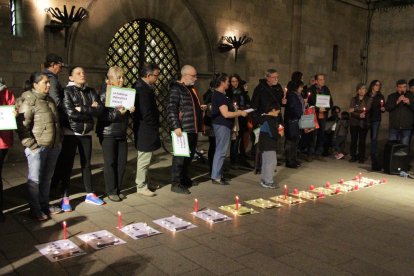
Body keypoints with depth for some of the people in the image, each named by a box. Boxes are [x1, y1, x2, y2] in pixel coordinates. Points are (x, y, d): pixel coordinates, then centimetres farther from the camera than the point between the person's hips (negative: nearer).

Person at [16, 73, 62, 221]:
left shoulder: (49, 99, 15)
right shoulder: (28, 100, -8)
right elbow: (22, 126, -14)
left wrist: (59, 140, 19)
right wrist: (31, 145, -17)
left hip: (53, 146, 7)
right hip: (37, 147, -7)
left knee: (47, 178, 15)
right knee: (35, 180, 2)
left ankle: (44, 205, 28)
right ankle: (35, 210, 13)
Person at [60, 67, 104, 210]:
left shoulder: (91, 91, 7)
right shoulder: (67, 91, -6)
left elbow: (100, 110, -6)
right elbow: (71, 113, -19)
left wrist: (82, 109, -16)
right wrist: (90, 110, -12)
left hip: (86, 133, 4)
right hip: (71, 133, -4)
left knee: (86, 164, 12)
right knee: (68, 165, 1)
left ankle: (90, 195, 22)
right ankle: (65, 198, 10)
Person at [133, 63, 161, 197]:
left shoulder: (142, 86, 11)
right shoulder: (143, 89, -21)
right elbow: (146, 113, -23)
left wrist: (155, 125, 13)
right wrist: (155, 126, -10)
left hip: (145, 130, 10)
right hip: (146, 131, -10)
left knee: (144, 159, 19)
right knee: (144, 160, 0)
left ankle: (142, 182, 30)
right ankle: (141, 187, 11)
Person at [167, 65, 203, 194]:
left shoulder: (191, 89, 19)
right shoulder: (176, 88, -10)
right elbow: (171, 109, -18)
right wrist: (176, 126, -23)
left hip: (193, 129, 9)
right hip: (183, 130, -9)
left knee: (189, 155, 15)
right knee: (180, 156, -5)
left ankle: (185, 179, 28)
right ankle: (176, 184, 3)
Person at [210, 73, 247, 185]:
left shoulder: (219, 94, 14)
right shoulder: (219, 96, -17)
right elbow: (226, 114, -23)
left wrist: (237, 112, 15)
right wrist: (240, 113, -13)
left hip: (222, 125, 11)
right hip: (222, 125, -11)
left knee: (220, 150, 14)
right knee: (221, 151, -7)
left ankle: (218, 174, 22)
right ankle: (216, 177, -2)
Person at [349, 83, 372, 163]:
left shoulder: (369, 99, 4)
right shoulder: (354, 99, 8)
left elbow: (366, 109, -13)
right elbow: (351, 111, -4)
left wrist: (355, 109, -13)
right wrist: (359, 115, -18)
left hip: (364, 123, -1)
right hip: (354, 122, 1)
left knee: (362, 141, -1)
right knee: (353, 140, 1)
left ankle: (361, 157, 7)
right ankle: (353, 156, 10)